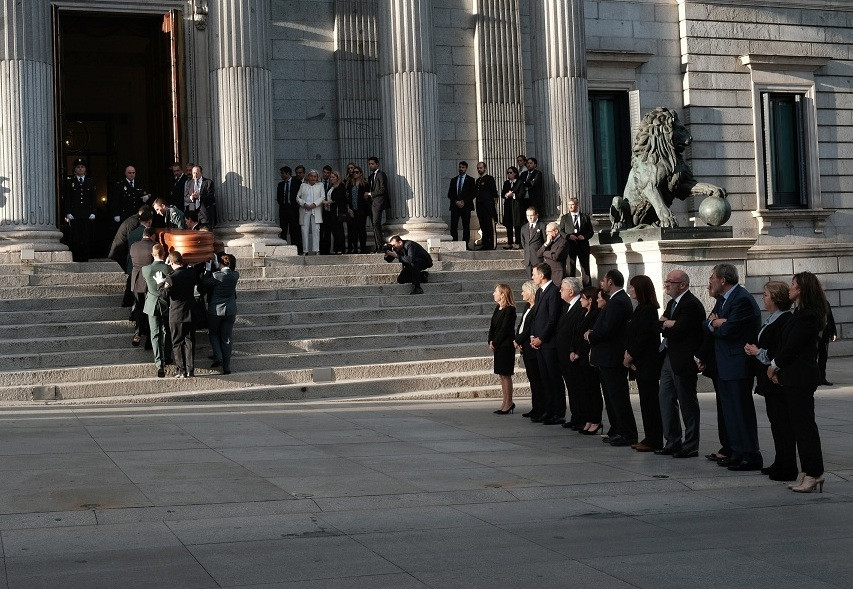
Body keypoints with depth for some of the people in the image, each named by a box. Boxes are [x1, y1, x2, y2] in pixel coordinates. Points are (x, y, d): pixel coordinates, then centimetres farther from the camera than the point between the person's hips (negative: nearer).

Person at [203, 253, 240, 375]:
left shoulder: (217, 275, -17)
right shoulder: (235, 275, -4)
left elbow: (204, 282, -5)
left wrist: (209, 266, -2)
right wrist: (214, 263, 14)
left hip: (215, 311, -3)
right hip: (230, 311, 3)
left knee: (213, 333, 19)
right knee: (226, 338, 10)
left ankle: (218, 357, 0)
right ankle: (226, 367, 9)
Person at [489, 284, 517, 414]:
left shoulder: (510, 310, -14)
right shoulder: (498, 308, 13)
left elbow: (505, 329, -17)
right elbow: (492, 326, 13)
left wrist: (495, 343, -12)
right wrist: (490, 342, 1)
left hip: (506, 346, -9)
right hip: (497, 346, 9)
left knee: (506, 375, -4)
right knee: (502, 375, 11)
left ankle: (508, 403, 1)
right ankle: (505, 403, 17)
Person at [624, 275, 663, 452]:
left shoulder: (648, 310, -15)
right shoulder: (641, 309, 15)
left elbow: (643, 338, -19)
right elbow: (632, 335, 15)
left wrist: (630, 357, -11)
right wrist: (627, 353, 2)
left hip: (648, 363, -10)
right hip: (641, 363, 10)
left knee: (650, 401, -5)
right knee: (646, 401, 11)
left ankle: (654, 440, -1)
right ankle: (649, 438, 16)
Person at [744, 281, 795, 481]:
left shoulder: (785, 320, -17)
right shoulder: (771, 319, 15)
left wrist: (758, 352, -13)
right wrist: (753, 350, 8)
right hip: (770, 381, 11)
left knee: (782, 422, -5)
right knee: (775, 420, 15)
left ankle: (787, 468, 0)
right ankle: (780, 463, 24)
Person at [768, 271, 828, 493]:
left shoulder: (807, 316, -17)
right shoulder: (800, 313, 14)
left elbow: (791, 347, -17)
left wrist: (774, 365, -2)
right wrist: (779, 369, 7)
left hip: (800, 377, -10)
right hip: (794, 377, 10)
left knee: (804, 424, -5)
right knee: (800, 424, 12)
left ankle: (813, 472, 0)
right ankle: (808, 472, 17)